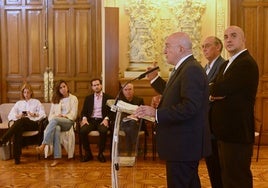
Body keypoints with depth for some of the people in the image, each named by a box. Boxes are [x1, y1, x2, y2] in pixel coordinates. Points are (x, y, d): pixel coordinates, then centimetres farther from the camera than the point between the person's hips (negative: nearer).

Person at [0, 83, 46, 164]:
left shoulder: (36, 102, 23)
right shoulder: (19, 103, 29)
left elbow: (43, 114, 9)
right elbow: (10, 115, 14)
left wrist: (34, 114, -10)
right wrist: (18, 116, -8)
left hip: (33, 123, -1)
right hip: (20, 124, 2)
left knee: (22, 121, -38)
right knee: (18, 129, -39)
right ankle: (17, 157, -47)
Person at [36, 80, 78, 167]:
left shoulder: (73, 98, 13)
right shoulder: (55, 100, 23)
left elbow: (73, 115, 4)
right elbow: (51, 114, 15)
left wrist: (63, 116, -13)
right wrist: (54, 116, -8)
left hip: (68, 122, -2)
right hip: (56, 122, 2)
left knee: (55, 120, -36)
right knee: (56, 129, -38)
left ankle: (43, 145, -41)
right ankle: (57, 158, -44)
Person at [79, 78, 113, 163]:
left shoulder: (108, 98, 11)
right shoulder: (88, 98, 19)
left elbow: (111, 111, 4)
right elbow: (84, 111, 12)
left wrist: (106, 119, -16)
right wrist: (84, 118, -9)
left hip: (102, 120, -2)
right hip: (91, 120, 2)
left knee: (103, 131, -36)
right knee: (82, 131, -29)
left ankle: (101, 153, -15)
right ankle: (88, 153, -12)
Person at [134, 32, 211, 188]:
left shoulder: (191, 70, -20)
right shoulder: (186, 68, 13)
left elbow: (189, 107, -28)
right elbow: (174, 95, 19)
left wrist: (156, 113, -26)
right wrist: (155, 79, 16)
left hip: (184, 145, -11)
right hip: (185, 145, 11)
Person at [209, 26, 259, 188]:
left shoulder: (247, 63, -16)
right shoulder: (227, 64, 16)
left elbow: (219, 89, -25)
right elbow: (218, 92, 11)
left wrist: (212, 93, -4)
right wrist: (215, 93, -11)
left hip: (237, 132, -9)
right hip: (226, 131, 10)